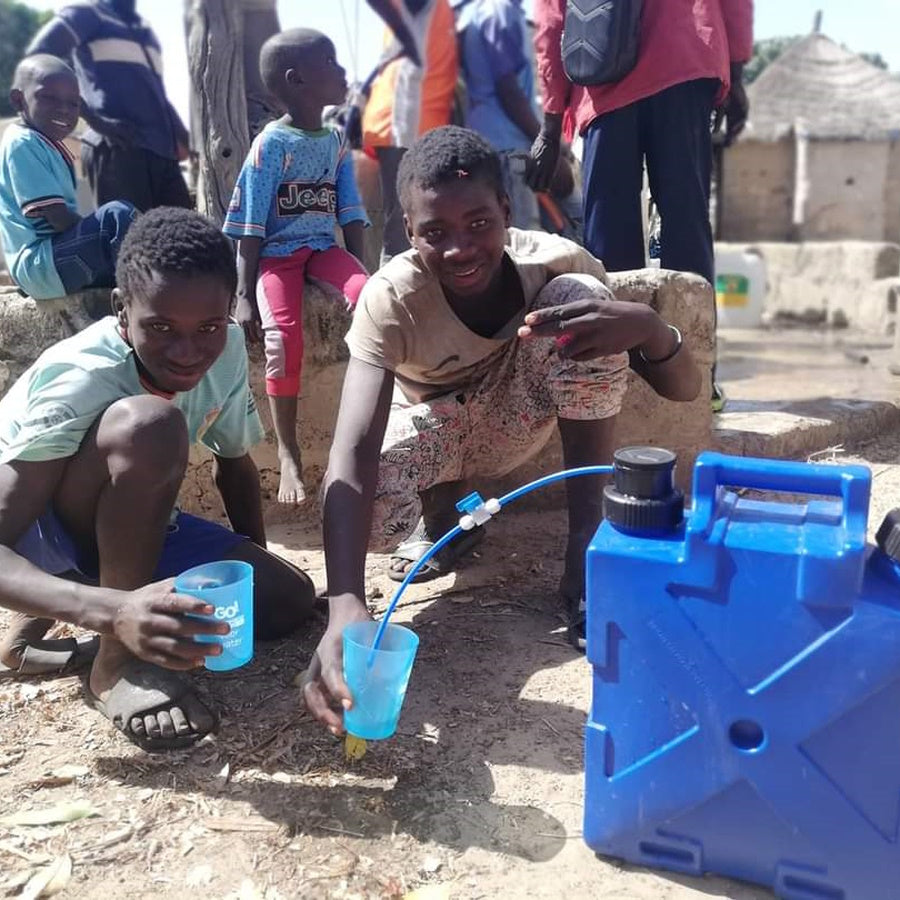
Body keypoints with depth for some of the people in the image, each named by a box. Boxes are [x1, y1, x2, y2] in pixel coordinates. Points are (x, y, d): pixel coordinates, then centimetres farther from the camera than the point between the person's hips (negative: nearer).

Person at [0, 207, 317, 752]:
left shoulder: (227, 348, -14)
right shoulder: (79, 381, -32)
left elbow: (234, 461, 3)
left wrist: (255, 566, -3)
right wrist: (113, 612, -53)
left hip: (129, 527, 7)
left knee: (289, 601, -9)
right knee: (148, 422, -35)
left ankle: (44, 629, 3)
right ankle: (121, 664, -20)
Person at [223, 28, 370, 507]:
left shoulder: (336, 142, 9)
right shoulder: (271, 144, -8)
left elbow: (350, 216, 12)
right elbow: (250, 229, -9)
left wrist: (362, 275, 4)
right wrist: (244, 295, -13)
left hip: (323, 247, 5)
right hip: (277, 252, -4)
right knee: (283, 336, -29)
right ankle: (288, 456, -20)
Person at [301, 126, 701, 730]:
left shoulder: (554, 262, -27)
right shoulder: (391, 298, -31)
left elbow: (686, 389, -27)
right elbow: (352, 451, -43)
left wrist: (648, 327, -51)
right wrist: (346, 606, -60)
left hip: (518, 417, 1)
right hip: (431, 427, 0)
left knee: (577, 294, -29)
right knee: (363, 512, -33)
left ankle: (588, 544, -20)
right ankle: (444, 510, 7)